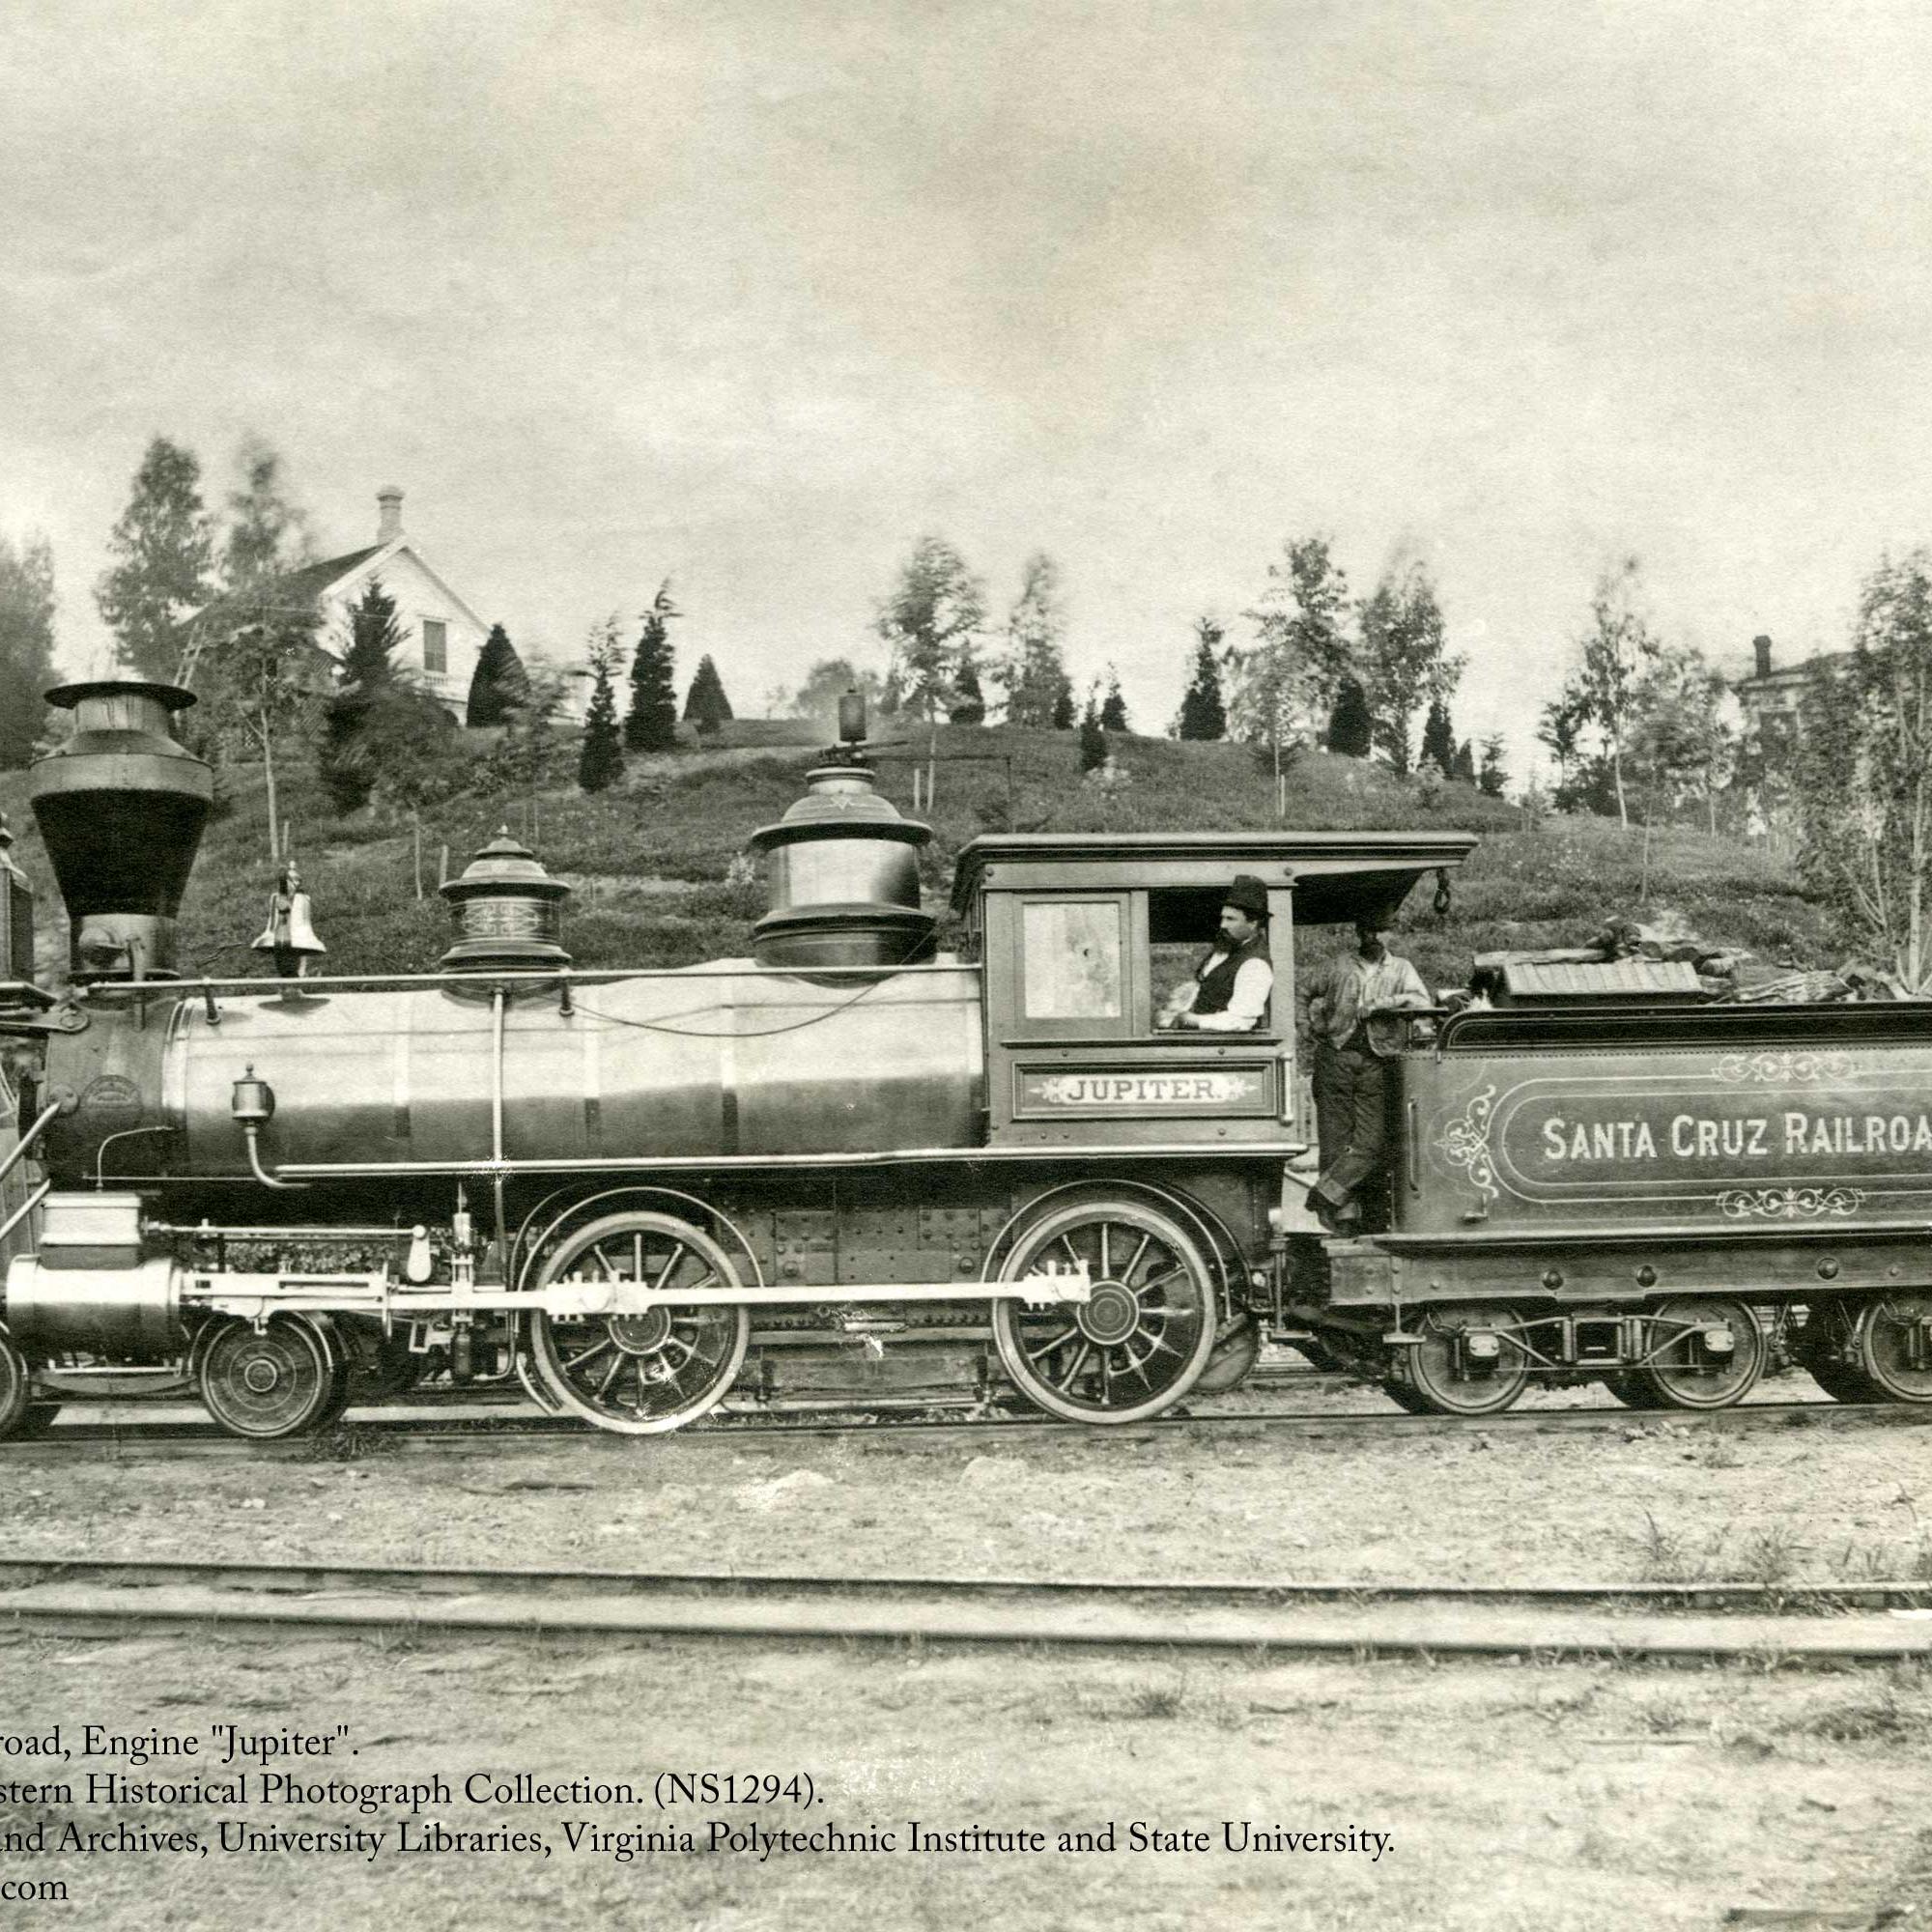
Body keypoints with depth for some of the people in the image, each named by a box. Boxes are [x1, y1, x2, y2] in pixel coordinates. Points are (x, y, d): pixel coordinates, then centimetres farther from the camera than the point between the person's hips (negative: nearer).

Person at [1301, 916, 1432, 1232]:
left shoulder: (1400, 970, 11)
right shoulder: (1339, 966, 14)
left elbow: (1424, 1003, -4)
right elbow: (1314, 992, 31)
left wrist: (1380, 1004, -13)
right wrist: (1318, 1022, 15)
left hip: (1375, 1063, 0)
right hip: (1336, 1057, 0)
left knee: (1372, 1144, -13)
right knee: (1335, 1140, -3)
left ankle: (1326, 1193, -5)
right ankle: (1345, 1215, 1)